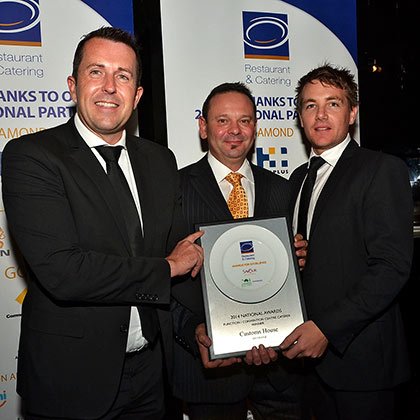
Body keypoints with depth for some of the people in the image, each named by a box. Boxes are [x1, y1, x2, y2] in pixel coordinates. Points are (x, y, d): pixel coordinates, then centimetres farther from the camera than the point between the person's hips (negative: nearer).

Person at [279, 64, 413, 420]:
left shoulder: (382, 170, -9)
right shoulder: (300, 177, 13)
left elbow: (392, 266, -18)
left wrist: (327, 328, -21)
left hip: (359, 355, -6)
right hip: (312, 352, 6)